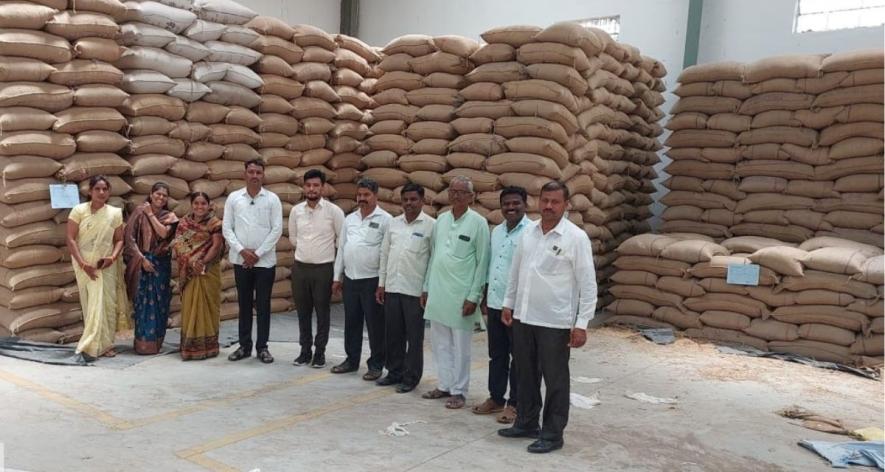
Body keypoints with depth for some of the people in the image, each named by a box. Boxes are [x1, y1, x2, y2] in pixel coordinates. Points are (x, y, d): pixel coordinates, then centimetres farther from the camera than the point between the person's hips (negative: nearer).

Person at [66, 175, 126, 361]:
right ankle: (95, 345, 0)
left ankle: (104, 344, 12)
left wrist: (113, 257, -12)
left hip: (107, 266, 3)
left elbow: (119, 240, 7)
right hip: (85, 265, -3)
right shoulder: (79, 210, -4)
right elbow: (70, 238, -7)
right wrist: (83, 264, -14)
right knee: (92, 304, -4)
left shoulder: (115, 213, 3)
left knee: (107, 303, 3)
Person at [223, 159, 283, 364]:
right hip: (241, 260, 2)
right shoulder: (233, 198, 4)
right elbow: (226, 228, 2)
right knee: (244, 304, 9)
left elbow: (277, 229, -5)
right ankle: (244, 345, 18)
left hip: (265, 261, -1)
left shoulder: (272, 199, -1)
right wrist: (242, 250, -10)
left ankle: (262, 347, 12)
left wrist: (258, 253, -9)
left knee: (263, 305, 4)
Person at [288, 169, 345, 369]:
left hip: (324, 268, -3)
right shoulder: (296, 210, 2)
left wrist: (326, 251, 6)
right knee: (303, 311, 11)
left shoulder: (333, 211, -8)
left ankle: (320, 352, 16)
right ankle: (305, 350, 23)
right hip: (300, 267, 3)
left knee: (322, 312, 5)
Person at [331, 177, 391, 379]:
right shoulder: (350, 219, 12)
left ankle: (376, 365, 14)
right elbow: (341, 248, 15)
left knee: (375, 324, 2)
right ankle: (351, 360, 28)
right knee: (351, 322, 14)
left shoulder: (385, 219, -7)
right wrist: (337, 277, 13)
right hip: (350, 279, 6)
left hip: (372, 280, -6)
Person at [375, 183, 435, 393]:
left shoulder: (431, 225, -6)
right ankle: (394, 372, 27)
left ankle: (411, 377, 16)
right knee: (393, 334, 13)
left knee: (414, 337, 5)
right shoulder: (393, 223, 9)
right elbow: (385, 254, 13)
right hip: (392, 288, 5)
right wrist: (381, 284, 10)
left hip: (416, 290, -5)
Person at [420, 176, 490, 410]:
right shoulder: (441, 219, 9)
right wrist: (426, 287, 12)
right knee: (439, 342, 12)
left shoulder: (478, 223, -6)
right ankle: (444, 385, 24)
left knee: (460, 345, 3)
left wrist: (473, 297, -11)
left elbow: (482, 262, -7)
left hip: (460, 295, -5)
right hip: (437, 292, 5)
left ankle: (458, 391, 14)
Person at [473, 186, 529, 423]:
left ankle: (515, 403, 16)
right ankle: (495, 398, 28)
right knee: (496, 354, 16)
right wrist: (486, 296, 17)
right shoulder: (496, 231, 12)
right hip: (494, 303, 7)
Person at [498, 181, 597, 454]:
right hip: (523, 317, 5)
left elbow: (588, 284, -10)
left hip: (555, 322, -5)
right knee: (526, 375, 16)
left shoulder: (576, 237, -9)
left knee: (555, 380, 6)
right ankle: (526, 423, 32)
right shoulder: (528, 232, 6)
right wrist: (508, 304, 14)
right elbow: (515, 272, 16)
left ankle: (552, 434, 18)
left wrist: (582, 324, -14)